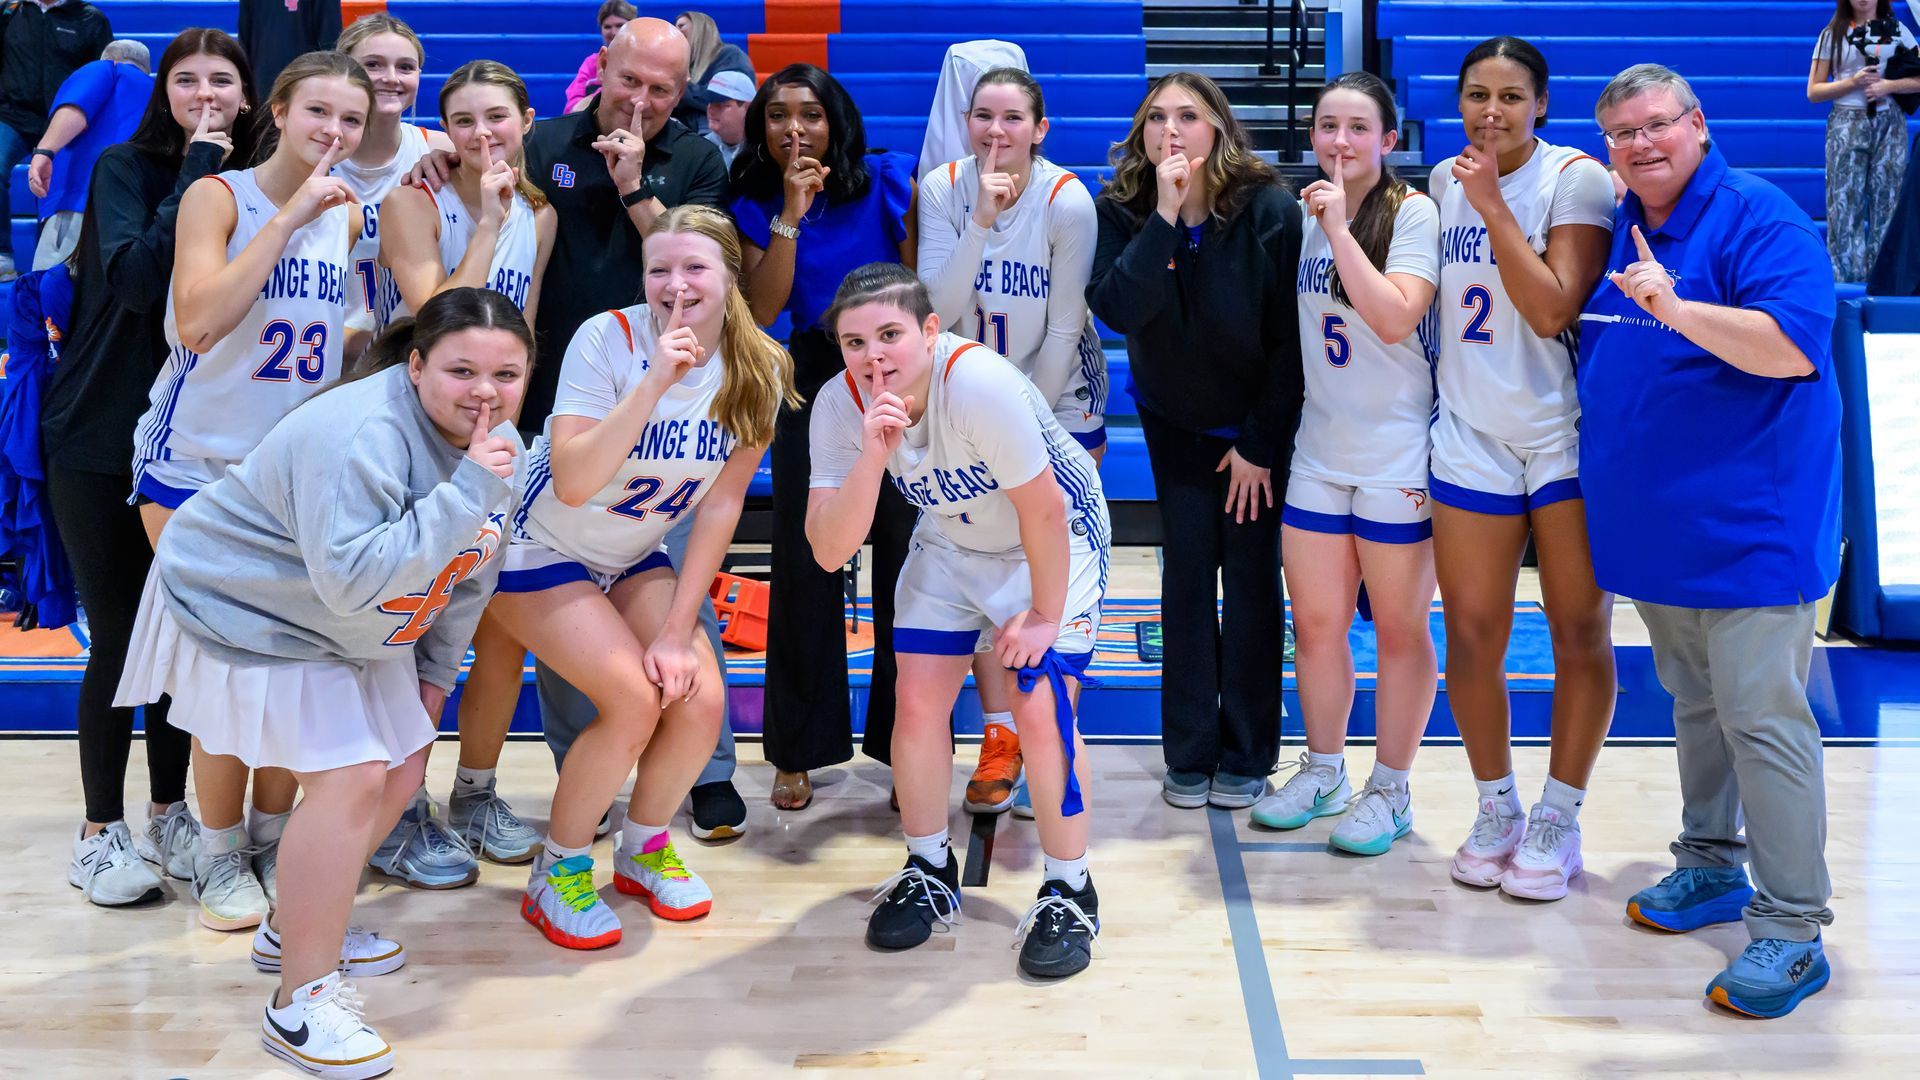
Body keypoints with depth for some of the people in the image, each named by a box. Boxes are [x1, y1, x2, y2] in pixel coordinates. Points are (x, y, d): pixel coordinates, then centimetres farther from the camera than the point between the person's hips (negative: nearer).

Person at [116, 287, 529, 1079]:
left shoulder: (498, 445, -7)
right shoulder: (361, 435, -35)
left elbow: (473, 569, 8)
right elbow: (355, 580, -44)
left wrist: (436, 669, 12)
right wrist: (464, 493, -44)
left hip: (344, 629, 9)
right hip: (242, 611, -9)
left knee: (403, 764, 12)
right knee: (348, 775, -18)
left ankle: (297, 928, 33)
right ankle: (301, 1003, -7)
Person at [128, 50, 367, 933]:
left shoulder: (350, 214, 4)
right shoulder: (218, 196, -11)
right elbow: (196, 321, -26)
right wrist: (289, 214, -25)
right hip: (197, 464, -4)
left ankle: (273, 836, 22)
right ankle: (219, 857, 15)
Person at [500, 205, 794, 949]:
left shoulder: (757, 369, -11)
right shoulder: (609, 339, -24)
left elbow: (721, 504, -9)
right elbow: (573, 484, -32)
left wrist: (677, 628, -12)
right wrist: (654, 383, -40)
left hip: (635, 559, 4)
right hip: (543, 552, -4)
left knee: (700, 699, -16)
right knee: (635, 698, -23)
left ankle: (643, 848, 14)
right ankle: (556, 873, 1)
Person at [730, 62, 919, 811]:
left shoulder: (890, 181, -1)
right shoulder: (757, 206, 5)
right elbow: (762, 309, -10)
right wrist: (792, 213, -14)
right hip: (814, 385, 2)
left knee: (907, 559, -2)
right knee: (802, 567, 4)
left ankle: (907, 744, 12)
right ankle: (799, 749, 17)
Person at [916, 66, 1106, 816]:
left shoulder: (1067, 200, -18)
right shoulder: (942, 189, -10)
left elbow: (1064, 328, -14)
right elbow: (939, 310, -17)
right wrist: (980, 223, -28)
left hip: (1060, 402, -2)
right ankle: (1000, 737, 10)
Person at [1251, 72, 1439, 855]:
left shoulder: (1414, 213, -8)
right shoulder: (1304, 212, 9)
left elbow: (1394, 319, -23)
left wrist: (1338, 225, -21)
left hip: (1397, 453, -6)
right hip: (1319, 449, 6)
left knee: (1399, 629, 4)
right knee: (1316, 622, 10)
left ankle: (1390, 789, 17)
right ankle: (1322, 771, 27)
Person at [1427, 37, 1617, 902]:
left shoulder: (1574, 177, -8)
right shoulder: (1444, 179, 9)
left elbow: (1551, 311, -19)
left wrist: (1491, 204, -18)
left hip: (1567, 433, -4)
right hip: (1472, 433, 4)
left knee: (1579, 633, 2)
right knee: (1471, 633, 3)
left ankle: (1557, 818, 17)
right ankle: (1495, 808, 21)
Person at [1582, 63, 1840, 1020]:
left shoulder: (1759, 219, -12)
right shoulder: (1617, 231, 10)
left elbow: (1793, 345, -26)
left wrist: (1677, 307, -35)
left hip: (1746, 525, -7)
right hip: (1652, 526, 8)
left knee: (1761, 718, -6)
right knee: (1694, 703, 19)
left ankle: (1792, 930, 0)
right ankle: (1711, 866, 33)